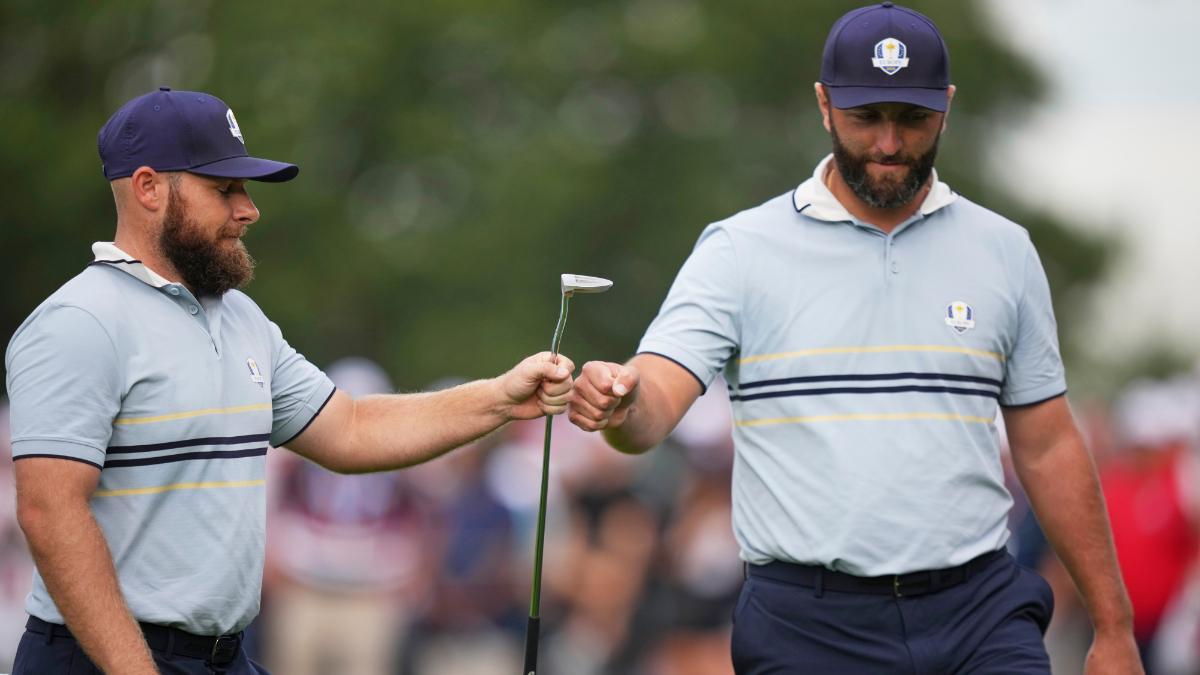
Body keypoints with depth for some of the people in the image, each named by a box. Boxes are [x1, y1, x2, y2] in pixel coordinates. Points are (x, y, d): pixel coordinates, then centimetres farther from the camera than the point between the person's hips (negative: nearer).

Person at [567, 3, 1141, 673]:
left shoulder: (1004, 252, 9)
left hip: (978, 615, 2)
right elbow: (654, 409, -11)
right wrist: (621, 402, -36)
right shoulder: (740, 251, 1)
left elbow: (1049, 449, 14)